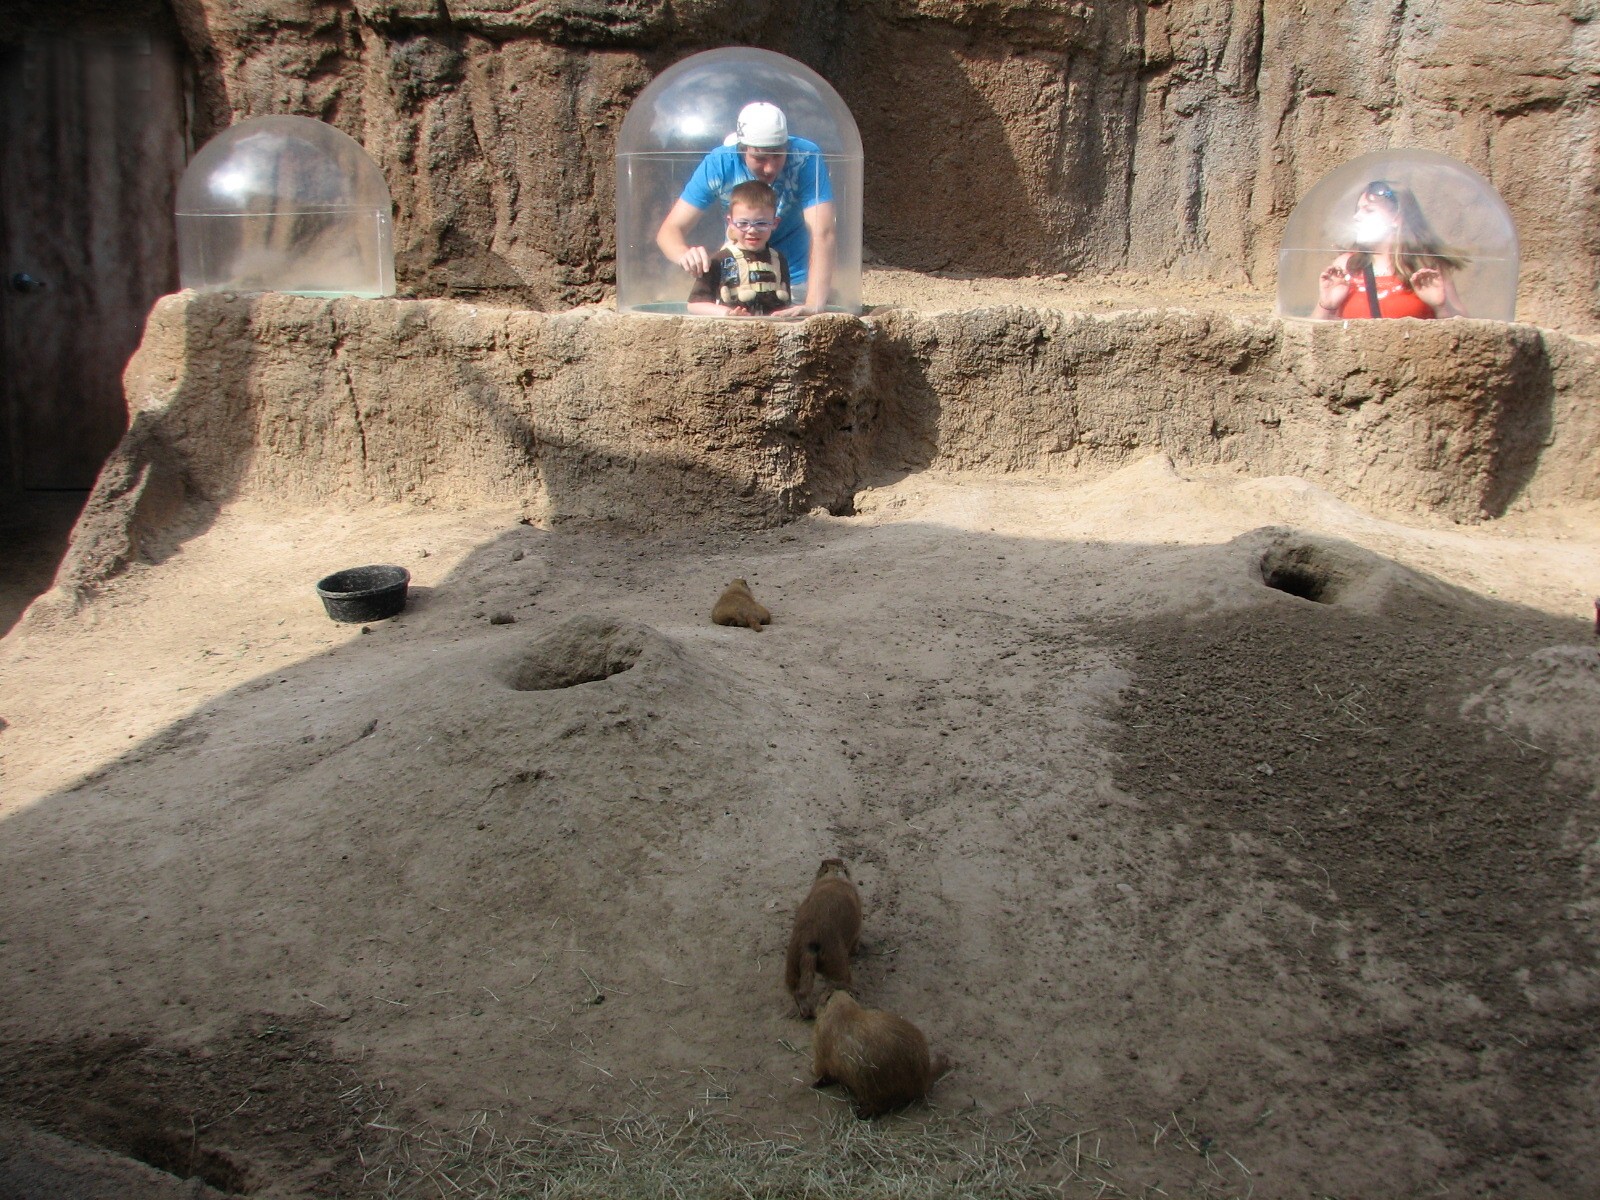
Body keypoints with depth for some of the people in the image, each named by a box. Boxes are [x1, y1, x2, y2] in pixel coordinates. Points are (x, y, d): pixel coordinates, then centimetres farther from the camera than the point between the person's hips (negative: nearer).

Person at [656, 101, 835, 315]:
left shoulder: (806, 158, -22)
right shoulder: (718, 165, -16)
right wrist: (684, 254, -41)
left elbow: (822, 235, -30)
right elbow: (670, 230, -15)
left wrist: (814, 305, -44)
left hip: (796, 281, -1)